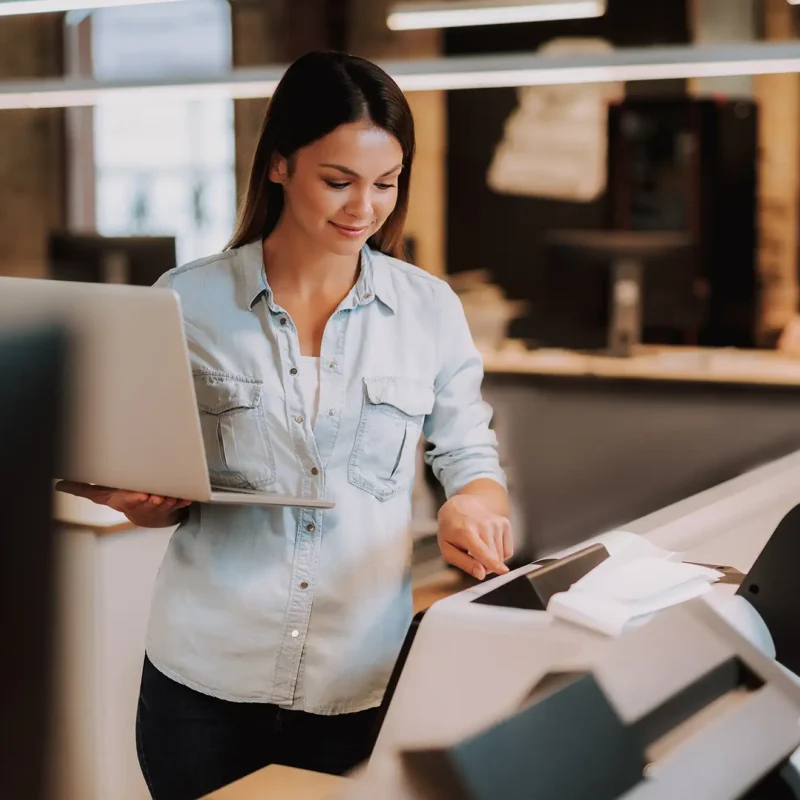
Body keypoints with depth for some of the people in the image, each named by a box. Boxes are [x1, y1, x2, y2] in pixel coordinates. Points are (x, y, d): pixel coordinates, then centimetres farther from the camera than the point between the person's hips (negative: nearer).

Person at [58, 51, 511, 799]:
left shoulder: (429, 309, 0)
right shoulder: (188, 301, -2)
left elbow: (471, 459, 6)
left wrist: (471, 505, -16)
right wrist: (143, 501, -15)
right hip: (205, 681, 0)